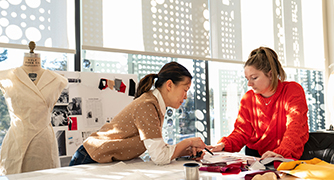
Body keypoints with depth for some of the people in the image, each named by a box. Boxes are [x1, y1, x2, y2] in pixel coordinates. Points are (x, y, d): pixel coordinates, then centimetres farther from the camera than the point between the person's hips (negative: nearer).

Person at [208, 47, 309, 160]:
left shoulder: (293, 91, -7)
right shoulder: (247, 98, 6)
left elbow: (295, 128, -19)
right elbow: (242, 132, 5)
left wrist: (281, 152, -38)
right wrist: (223, 145, -15)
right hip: (254, 156, 4)